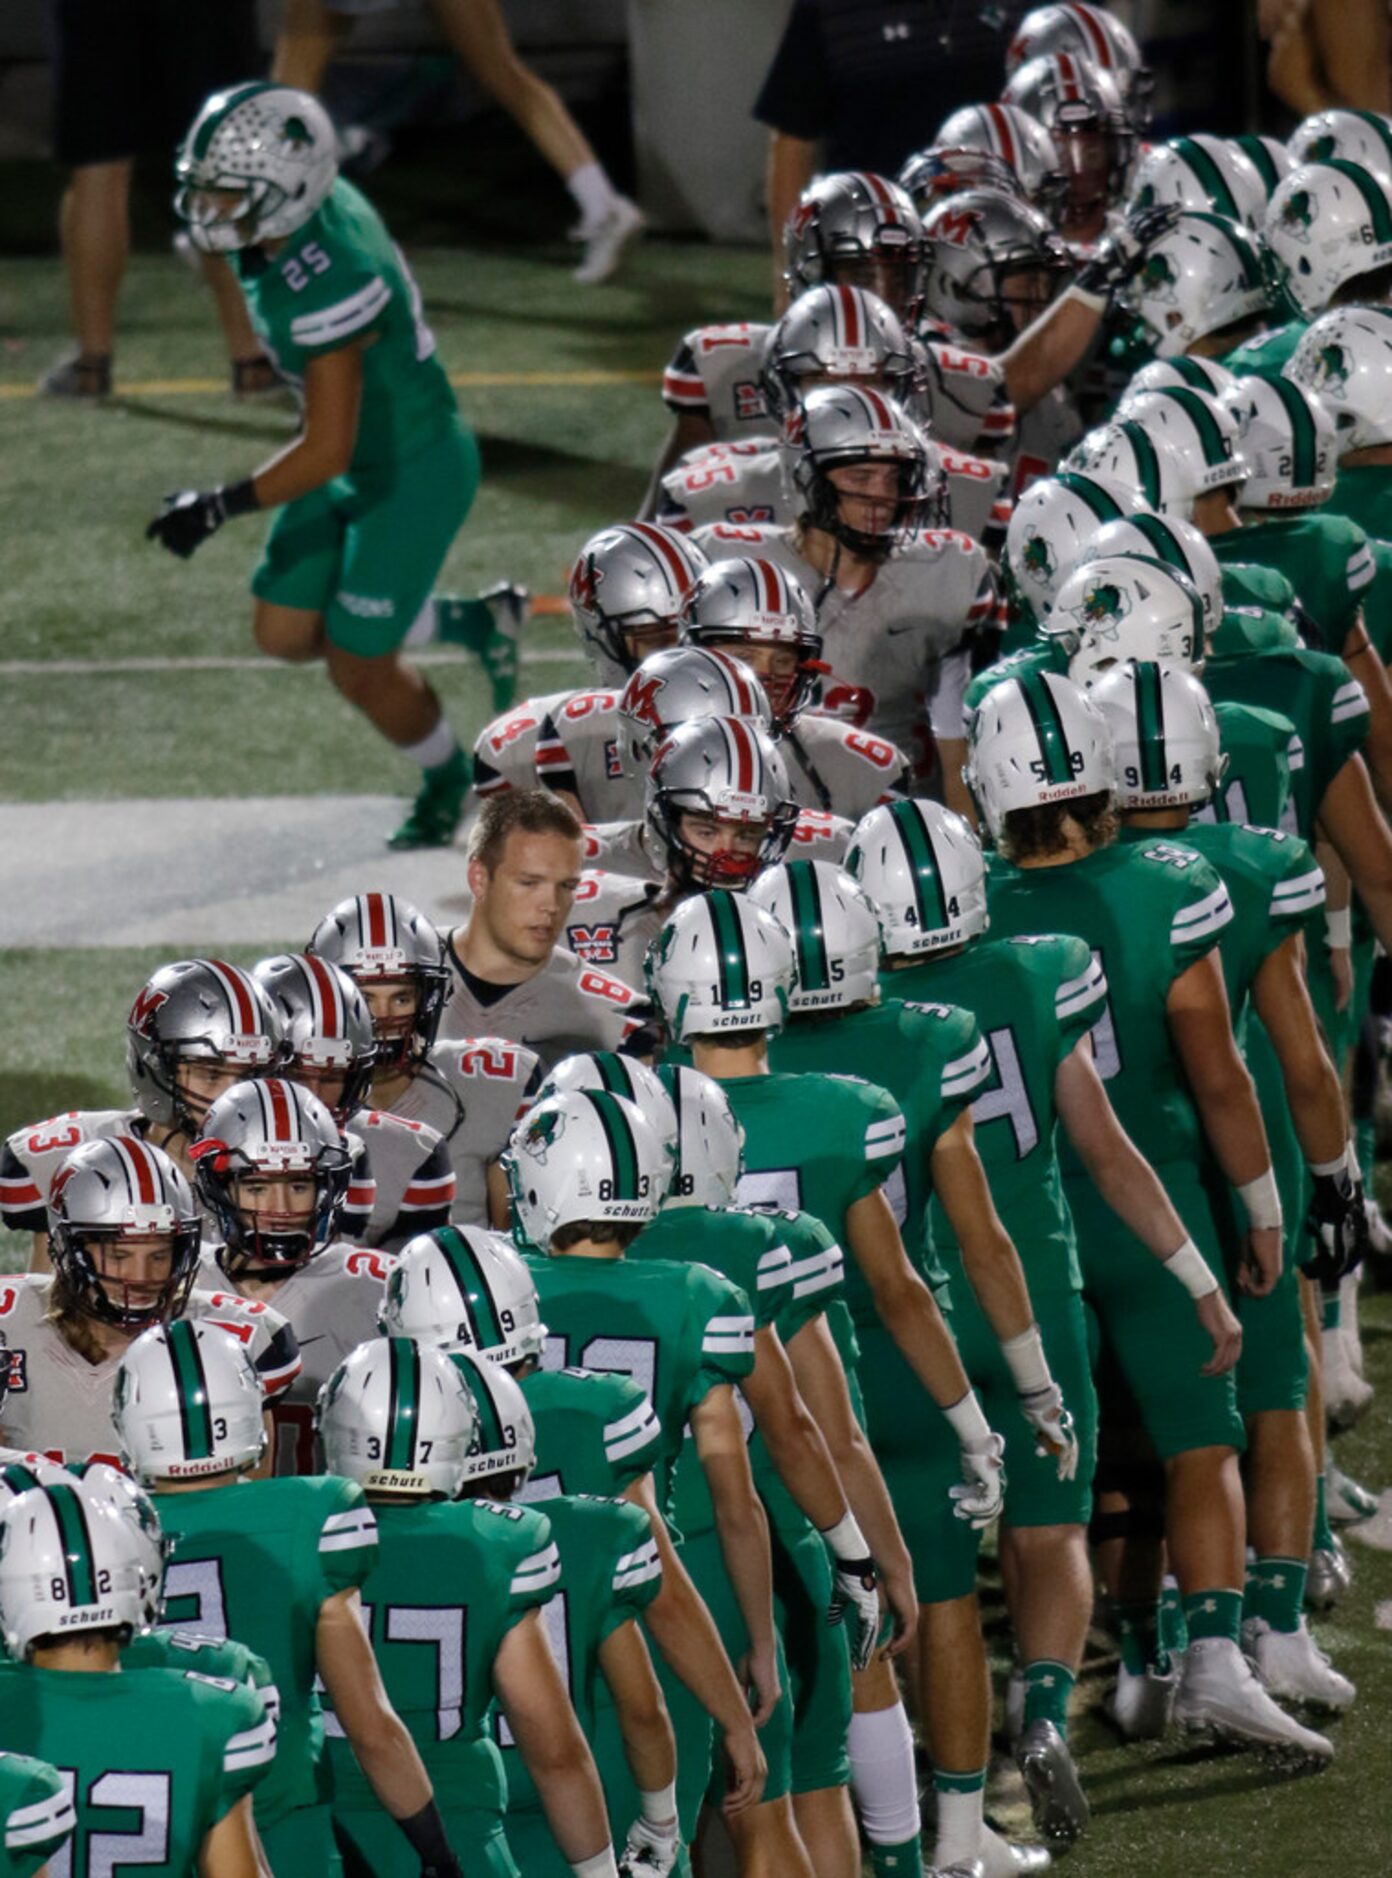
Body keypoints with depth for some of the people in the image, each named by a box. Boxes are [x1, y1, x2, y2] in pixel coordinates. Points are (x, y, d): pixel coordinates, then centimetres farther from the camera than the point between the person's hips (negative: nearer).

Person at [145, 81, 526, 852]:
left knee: (359, 666, 4)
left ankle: (446, 782, 34)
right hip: (358, 458, 9)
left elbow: (326, 453, -32)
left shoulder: (328, 286, -37)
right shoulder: (321, 203, -10)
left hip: (414, 473, -9)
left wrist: (218, 507, -25)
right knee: (284, 632, 11)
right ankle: (473, 624, 30)